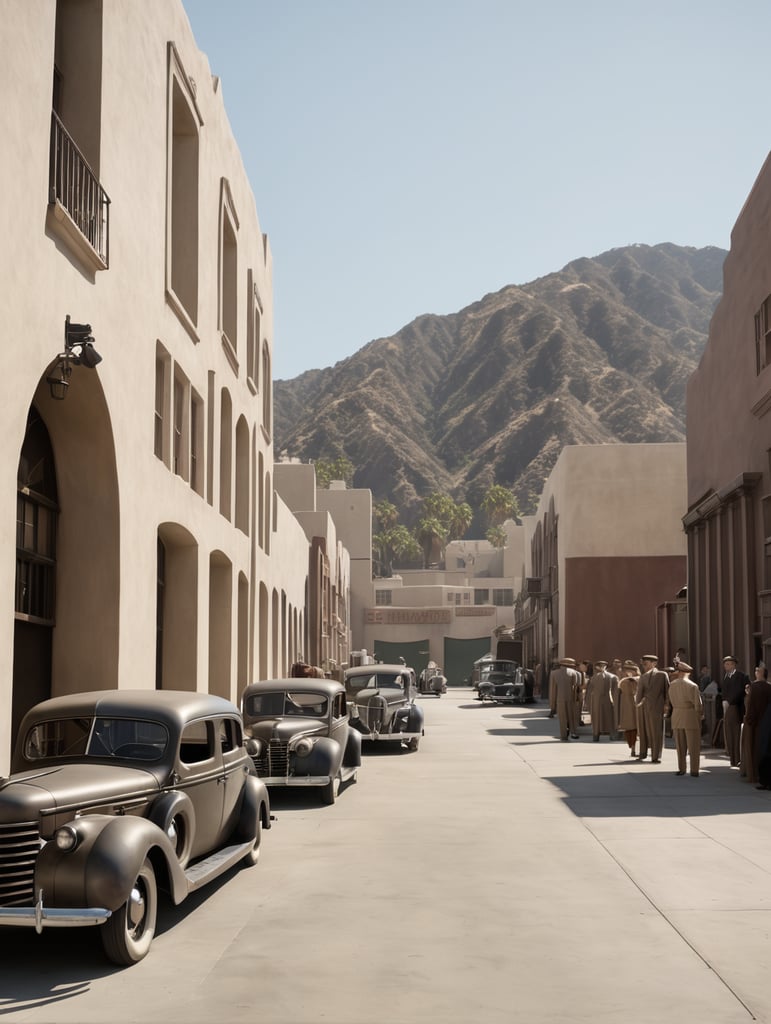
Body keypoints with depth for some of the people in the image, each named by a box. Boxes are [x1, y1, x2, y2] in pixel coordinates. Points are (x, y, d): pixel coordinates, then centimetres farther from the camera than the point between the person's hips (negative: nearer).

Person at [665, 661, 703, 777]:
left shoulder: (672, 685, -1)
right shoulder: (693, 686, -11)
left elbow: (669, 701, 5)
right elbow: (698, 704, -10)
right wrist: (700, 715, 3)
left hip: (677, 716, 3)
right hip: (691, 717, -3)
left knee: (680, 745, 12)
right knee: (693, 745, 4)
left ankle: (681, 769, 14)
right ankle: (694, 770, 3)